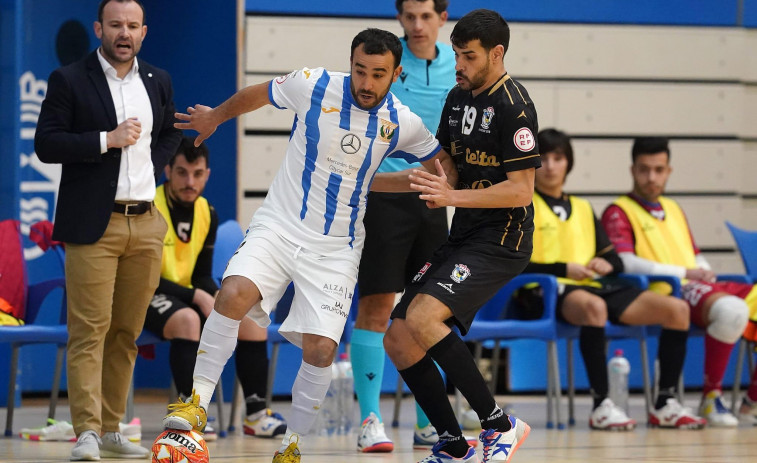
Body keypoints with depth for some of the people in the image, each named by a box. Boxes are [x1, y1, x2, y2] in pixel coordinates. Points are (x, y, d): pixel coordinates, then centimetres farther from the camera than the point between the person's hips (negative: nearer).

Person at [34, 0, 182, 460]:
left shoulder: (158, 81, 13)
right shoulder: (69, 81, -2)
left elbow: (171, 133, 27)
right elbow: (46, 144, -8)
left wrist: (153, 166, 8)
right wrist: (107, 140, -16)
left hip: (146, 223, 5)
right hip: (93, 226, -5)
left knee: (127, 333, 7)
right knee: (89, 330, -10)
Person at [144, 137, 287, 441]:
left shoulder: (207, 214, 5)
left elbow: (203, 276, 11)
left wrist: (218, 298, -13)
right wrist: (197, 297, -25)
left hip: (188, 297, 7)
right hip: (147, 300, -7)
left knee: (253, 320, -9)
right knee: (188, 319, -38)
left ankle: (256, 414, -1)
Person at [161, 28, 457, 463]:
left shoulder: (402, 123, -5)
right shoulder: (314, 86, -9)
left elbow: (445, 166, 14)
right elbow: (258, 94, 12)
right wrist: (215, 117, 27)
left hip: (336, 248, 1)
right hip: (278, 227, -1)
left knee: (320, 350, -11)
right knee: (233, 295, -27)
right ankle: (197, 403, -12)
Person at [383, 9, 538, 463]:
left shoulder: (513, 105, -14)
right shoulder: (458, 98, 12)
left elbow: (521, 190, -18)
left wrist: (455, 196, -23)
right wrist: (435, 189, 1)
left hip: (501, 239, -9)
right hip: (463, 238, 9)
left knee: (422, 318, -27)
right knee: (398, 339, 2)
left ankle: (499, 424, -18)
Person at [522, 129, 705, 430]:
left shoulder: (583, 209, 26)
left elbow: (615, 260, 23)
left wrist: (607, 264, -1)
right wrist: (564, 269, -13)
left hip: (592, 285, 7)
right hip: (546, 292, -7)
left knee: (677, 309, -12)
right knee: (594, 307, -43)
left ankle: (666, 404, -10)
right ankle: (601, 406, -41)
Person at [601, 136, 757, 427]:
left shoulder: (674, 209, 29)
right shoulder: (618, 213, 4)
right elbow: (626, 263, -11)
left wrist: (704, 271, 4)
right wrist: (684, 273, -13)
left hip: (700, 286, 8)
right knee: (732, 309, -37)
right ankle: (710, 398, -23)